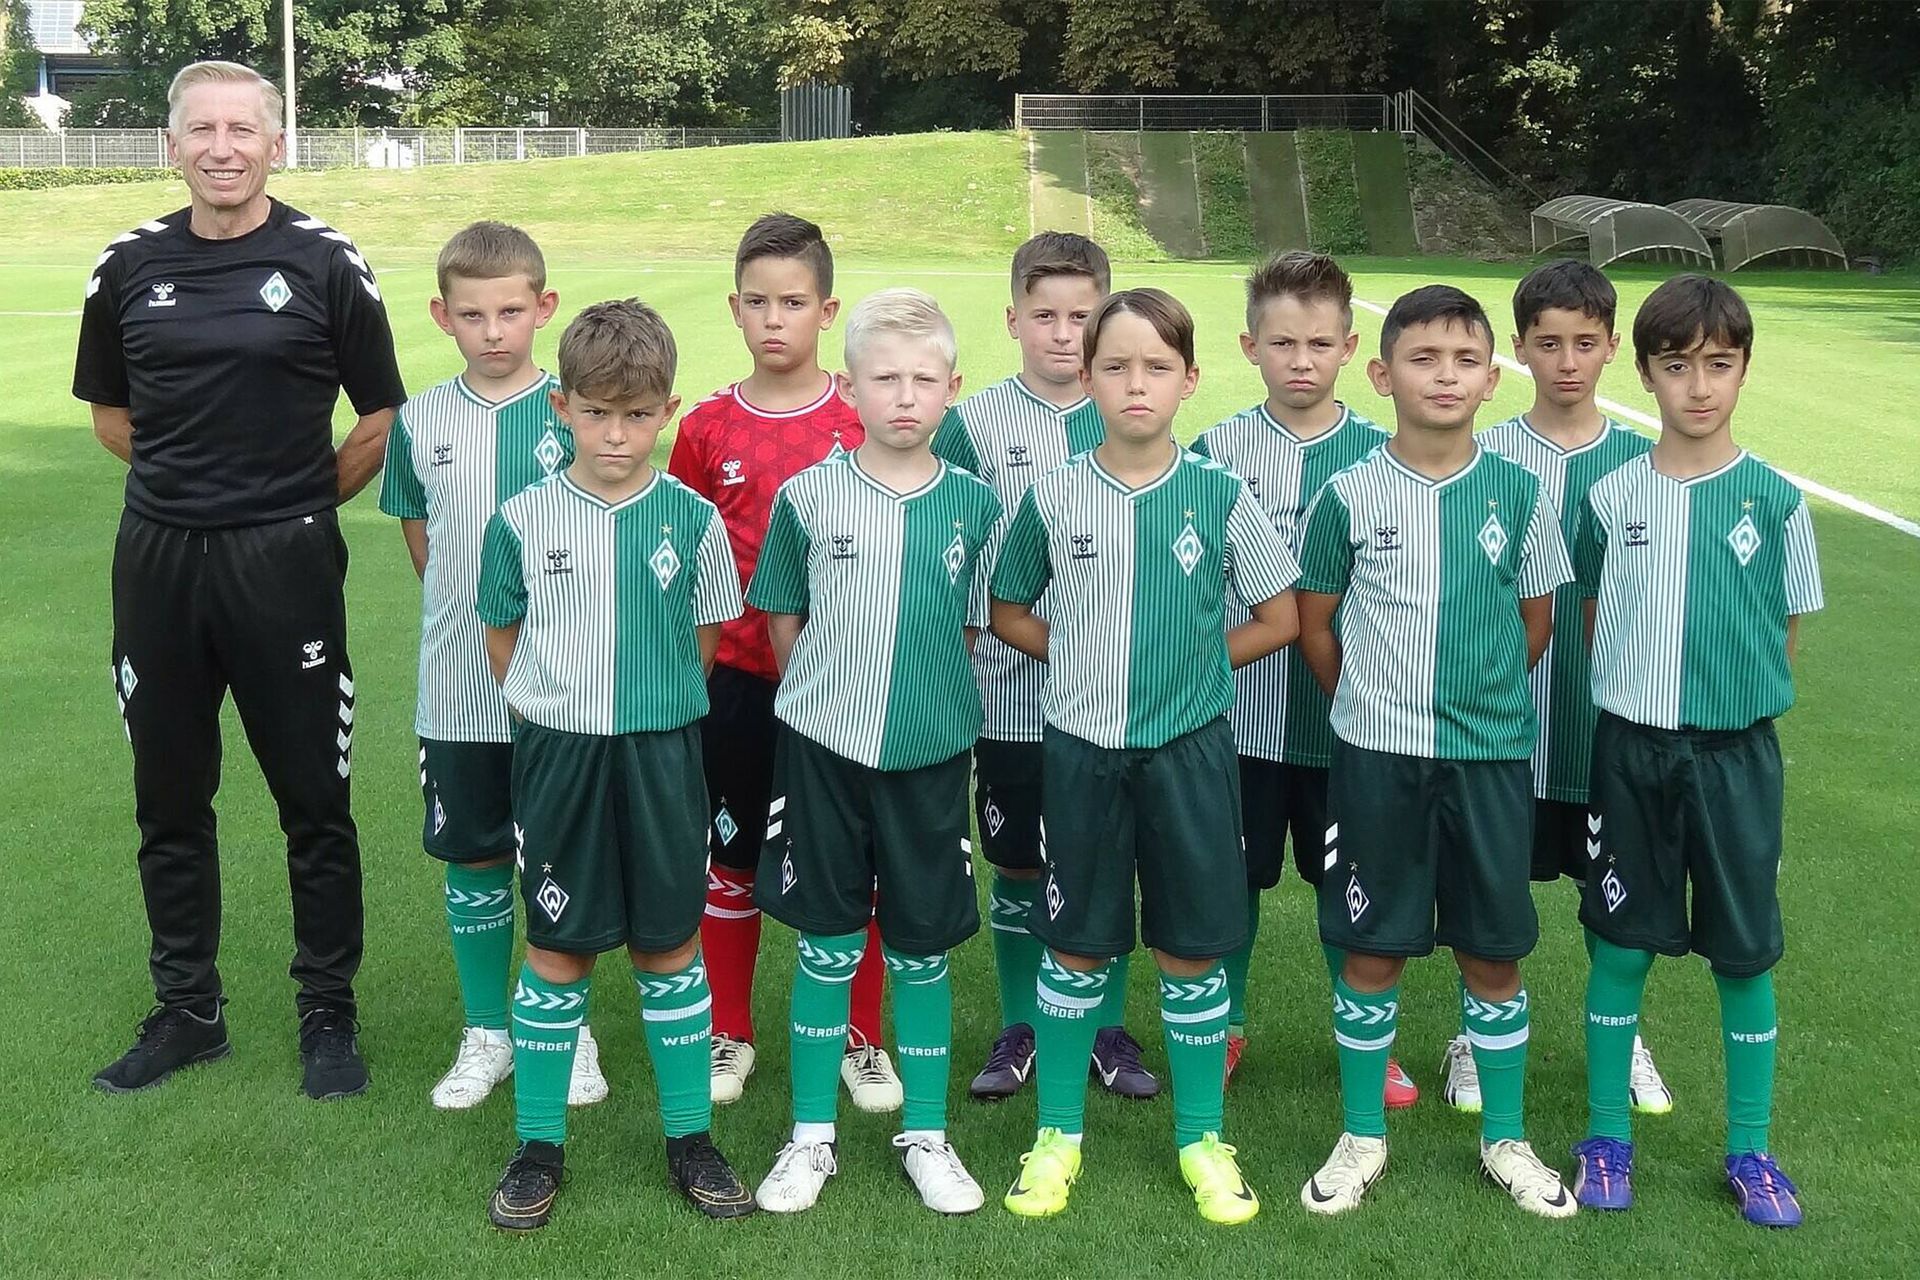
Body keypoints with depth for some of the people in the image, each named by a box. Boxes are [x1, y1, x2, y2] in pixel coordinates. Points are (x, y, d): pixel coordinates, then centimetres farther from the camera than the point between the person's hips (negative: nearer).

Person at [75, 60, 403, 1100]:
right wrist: (190, 479, 9)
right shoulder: (129, 265, 5)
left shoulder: (325, 264, -4)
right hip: (158, 559, 4)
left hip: (285, 561, -3)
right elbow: (110, 411, 17)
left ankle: (328, 1015, 18)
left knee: (314, 802, 4)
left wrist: (301, 498, 3)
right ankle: (187, 1011, 27)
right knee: (169, 800, 12)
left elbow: (383, 419, 2)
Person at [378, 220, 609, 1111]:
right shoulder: (420, 421, 1)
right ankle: (485, 1033, 28)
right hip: (455, 690, 2)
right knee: (472, 859, 12)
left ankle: (570, 1030, 25)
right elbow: (417, 536, 13)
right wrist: (465, 613, 5)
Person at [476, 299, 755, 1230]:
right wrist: (555, 715, 1)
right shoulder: (524, 519, -5)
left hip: (661, 752, 1)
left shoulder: (691, 518, -4)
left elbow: (705, 638, 6)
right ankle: (539, 1146, 20)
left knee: (670, 945, 9)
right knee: (558, 948, 7)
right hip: (558, 753, 0)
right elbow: (502, 637, 6)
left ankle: (690, 1137, 23)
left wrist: (652, 710, 3)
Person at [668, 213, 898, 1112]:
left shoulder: (865, 421, -3)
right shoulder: (707, 428, 0)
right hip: (738, 677, 1)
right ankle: (727, 1036, 28)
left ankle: (861, 1039, 24)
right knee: (729, 862, 13)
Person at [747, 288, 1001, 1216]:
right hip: (823, 749, -1)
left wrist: (926, 699, 4)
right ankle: (811, 1135, 23)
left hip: (930, 754, 1)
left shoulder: (974, 504, -2)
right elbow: (782, 619, 5)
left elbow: (974, 627, 8)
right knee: (827, 946, 8)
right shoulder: (807, 496, -4)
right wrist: (827, 698, 4)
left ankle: (924, 1133, 26)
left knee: (922, 949, 10)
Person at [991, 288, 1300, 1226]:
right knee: (1075, 947, 10)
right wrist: (1086, 657, 0)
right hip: (1081, 746, 0)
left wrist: (1195, 661, -1)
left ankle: (1202, 1138, 24)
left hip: (1188, 749, 0)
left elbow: (1278, 619, 4)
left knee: (1192, 949, 8)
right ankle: (1058, 1134, 25)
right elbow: (1009, 614, 9)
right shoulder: (1052, 497, -3)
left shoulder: (1219, 496, -4)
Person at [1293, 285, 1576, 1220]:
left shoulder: (1518, 492, -1)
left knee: (1494, 951, 10)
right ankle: (1362, 1136, 24)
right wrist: (1372, 700, 7)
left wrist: (1479, 693, 10)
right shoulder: (1349, 495, -5)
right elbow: (1315, 624, 4)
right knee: (1370, 949, 8)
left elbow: (1536, 623, 9)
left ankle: (1505, 1138, 27)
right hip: (1374, 755, -1)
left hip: (1492, 754, 1)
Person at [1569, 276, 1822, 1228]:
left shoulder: (1774, 499, -4)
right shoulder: (1611, 495, -2)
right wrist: (1633, 687, 0)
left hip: (1735, 752, 0)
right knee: (1620, 943, 8)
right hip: (1629, 748, 1)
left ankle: (1750, 1149, 23)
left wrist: (1730, 690, 1)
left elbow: (1787, 636, 4)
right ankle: (1607, 1136, 22)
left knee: (1744, 952, 8)